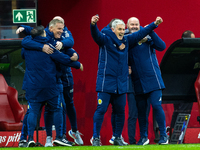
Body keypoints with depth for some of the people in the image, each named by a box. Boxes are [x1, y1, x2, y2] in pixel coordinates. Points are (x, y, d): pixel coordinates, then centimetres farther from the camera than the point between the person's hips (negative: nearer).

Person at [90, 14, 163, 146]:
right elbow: (96, 35, -23)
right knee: (101, 109, -8)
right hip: (106, 83, -6)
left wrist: (155, 24, 18)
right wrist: (93, 25, -43)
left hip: (121, 84, 6)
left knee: (120, 112, 8)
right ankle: (96, 138, -4)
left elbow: (140, 33, 20)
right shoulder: (105, 39, -4)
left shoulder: (127, 40, 12)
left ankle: (118, 138, 19)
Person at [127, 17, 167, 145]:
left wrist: (151, 32, -23)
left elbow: (162, 46, -14)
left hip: (152, 80, -3)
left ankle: (163, 135, -2)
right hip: (138, 82, 3)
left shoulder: (147, 37, -1)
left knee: (156, 105, -10)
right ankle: (144, 137, 19)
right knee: (141, 109, 8)